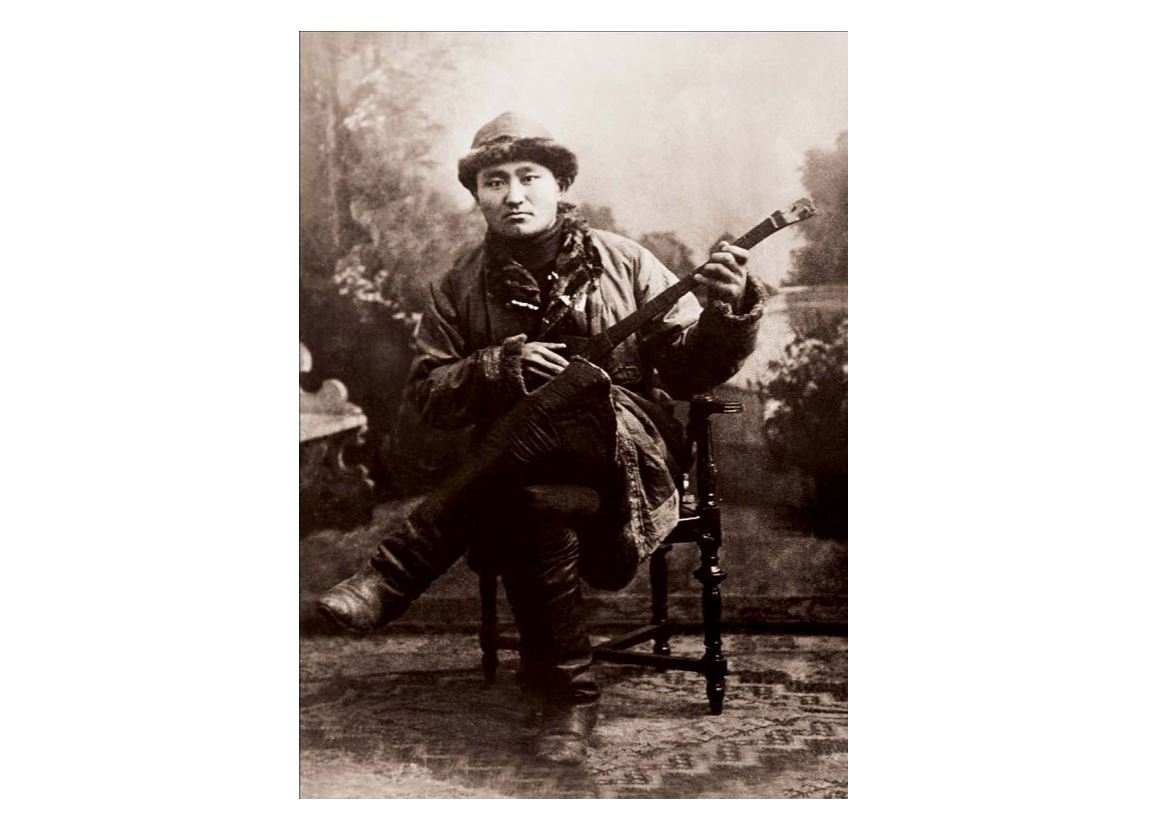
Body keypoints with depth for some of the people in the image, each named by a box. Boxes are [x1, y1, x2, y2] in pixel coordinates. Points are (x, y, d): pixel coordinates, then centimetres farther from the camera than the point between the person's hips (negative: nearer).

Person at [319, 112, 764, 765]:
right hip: (522, 473, 1)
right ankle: (567, 696, -18)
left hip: (633, 459, 0)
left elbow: (691, 369, 2)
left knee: (579, 387, -35)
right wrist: (500, 365, -14)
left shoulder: (624, 263, 5)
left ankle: (397, 572, -32)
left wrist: (728, 315, -20)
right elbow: (426, 393, 4)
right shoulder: (463, 287, 9)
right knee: (536, 508, -38)